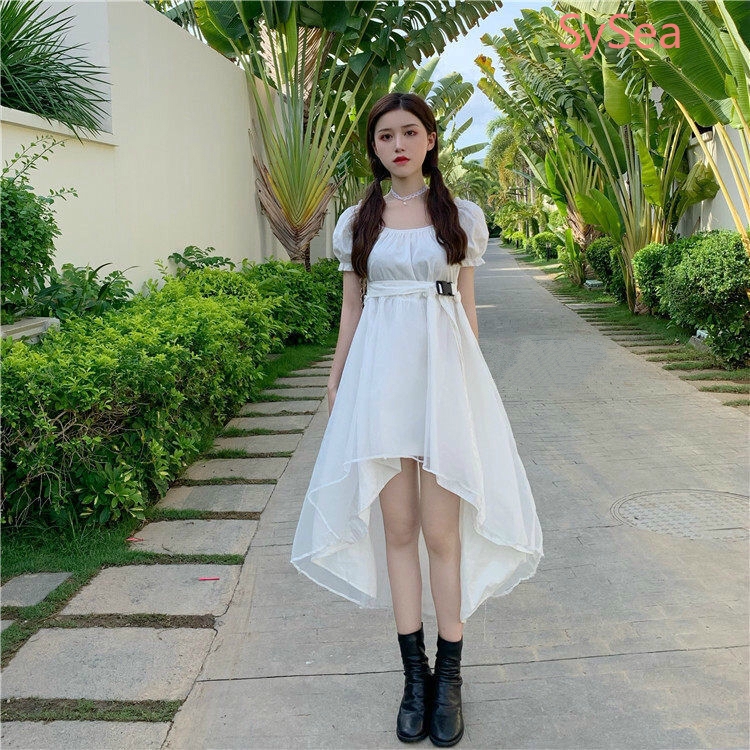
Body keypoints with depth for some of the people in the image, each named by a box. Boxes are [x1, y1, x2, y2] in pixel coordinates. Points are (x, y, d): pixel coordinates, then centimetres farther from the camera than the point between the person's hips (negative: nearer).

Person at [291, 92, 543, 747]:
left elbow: (468, 306, 9)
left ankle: (450, 675, 14)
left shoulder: (462, 215, 7)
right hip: (379, 374, 2)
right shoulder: (357, 221, 10)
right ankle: (414, 673, 18)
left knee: (441, 530, -2)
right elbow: (351, 310, 12)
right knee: (397, 528, 4)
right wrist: (336, 389, 8)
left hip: (444, 370, -1)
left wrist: (472, 386, 6)